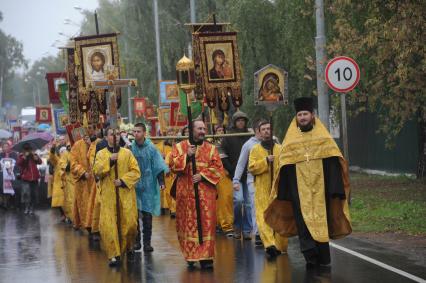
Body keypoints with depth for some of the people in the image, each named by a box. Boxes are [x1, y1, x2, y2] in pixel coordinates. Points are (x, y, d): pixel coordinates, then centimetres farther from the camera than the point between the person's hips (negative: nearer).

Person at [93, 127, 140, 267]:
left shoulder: (127, 153, 6)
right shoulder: (101, 154, 6)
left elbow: (136, 172, 0)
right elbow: (97, 171, -7)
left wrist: (123, 180, -13)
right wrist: (109, 160, -17)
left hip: (126, 194, 0)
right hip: (108, 195, 0)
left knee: (129, 223, 0)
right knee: (108, 225, -9)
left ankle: (129, 247, 28)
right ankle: (114, 254, -2)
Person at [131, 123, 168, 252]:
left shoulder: (151, 148, -4)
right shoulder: (130, 148, 0)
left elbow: (158, 167, -3)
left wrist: (161, 181, -12)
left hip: (148, 186, -1)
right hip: (133, 185, 1)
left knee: (147, 215, 1)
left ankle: (147, 242, 7)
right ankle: (136, 240, 14)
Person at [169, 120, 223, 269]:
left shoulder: (211, 149, 8)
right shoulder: (180, 147, 7)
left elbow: (218, 168, 2)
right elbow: (172, 165, -1)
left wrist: (202, 175, -11)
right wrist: (187, 156, -12)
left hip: (205, 193, 0)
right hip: (185, 192, 0)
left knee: (206, 222, -5)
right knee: (188, 223, 1)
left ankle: (205, 257, -4)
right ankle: (190, 256, 12)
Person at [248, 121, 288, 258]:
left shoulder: (280, 149, 9)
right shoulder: (255, 149, 8)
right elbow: (251, 168, -3)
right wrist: (266, 161, -14)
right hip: (262, 190, -1)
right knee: (263, 217, -15)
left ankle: (280, 245, 16)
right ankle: (270, 244, -24)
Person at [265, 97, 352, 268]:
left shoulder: (323, 137, 6)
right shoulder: (291, 139, 8)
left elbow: (334, 162, 4)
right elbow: (284, 167, 7)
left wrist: (335, 188, -4)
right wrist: (285, 192, 2)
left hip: (320, 188, 0)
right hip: (299, 190, 0)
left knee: (322, 220, 5)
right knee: (304, 221, -9)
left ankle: (323, 257, 14)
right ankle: (311, 256, -12)